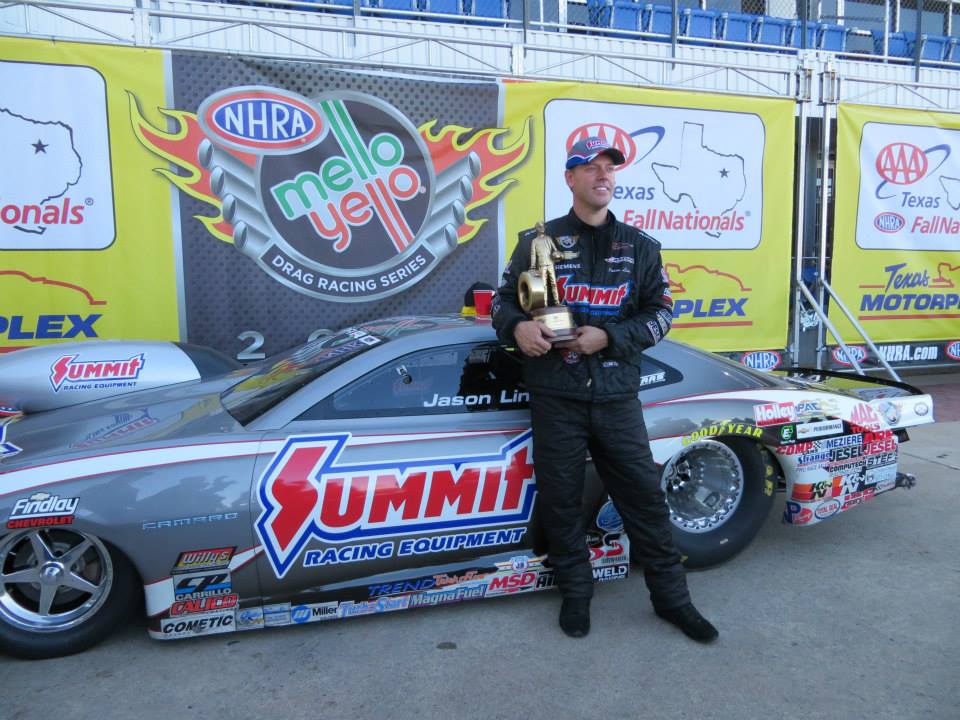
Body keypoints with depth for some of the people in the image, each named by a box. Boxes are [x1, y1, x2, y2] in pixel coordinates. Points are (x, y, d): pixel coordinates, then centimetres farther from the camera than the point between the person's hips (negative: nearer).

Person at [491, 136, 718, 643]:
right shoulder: (539, 241, 6)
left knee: (644, 494, 6)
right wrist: (516, 326, -15)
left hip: (617, 395, 1)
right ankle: (576, 593, 27)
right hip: (555, 396, -1)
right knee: (561, 499, 7)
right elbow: (503, 298, 9)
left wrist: (609, 336, -10)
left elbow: (661, 312, 6)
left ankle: (670, 596, 23)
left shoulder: (640, 247, 10)